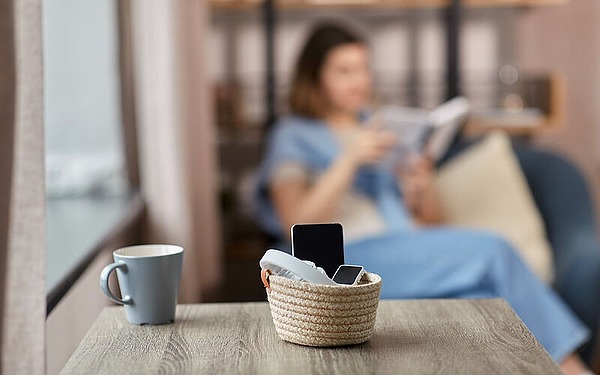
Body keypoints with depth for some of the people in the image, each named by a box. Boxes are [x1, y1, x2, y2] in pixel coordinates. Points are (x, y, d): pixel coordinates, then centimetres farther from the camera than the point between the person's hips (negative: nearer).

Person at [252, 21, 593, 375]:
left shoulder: (386, 130, 25)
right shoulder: (293, 137, 11)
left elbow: (433, 222, 21)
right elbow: (298, 225, -6)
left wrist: (422, 189, -2)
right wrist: (350, 160, -15)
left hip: (416, 258, 5)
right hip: (353, 256, -5)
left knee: (477, 298, -31)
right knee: (491, 250, -26)